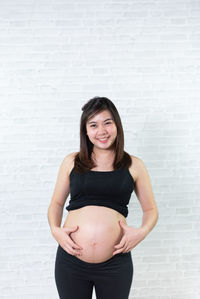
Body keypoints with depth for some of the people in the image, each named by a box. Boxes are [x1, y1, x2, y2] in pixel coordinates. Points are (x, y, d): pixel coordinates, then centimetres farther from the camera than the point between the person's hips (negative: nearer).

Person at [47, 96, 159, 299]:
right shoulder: (72, 161, 5)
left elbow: (151, 209, 9)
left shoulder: (133, 165, 2)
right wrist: (55, 230, -6)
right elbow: (56, 203, 12)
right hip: (71, 261, 1)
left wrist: (142, 232, -10)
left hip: (115, 264, 0)